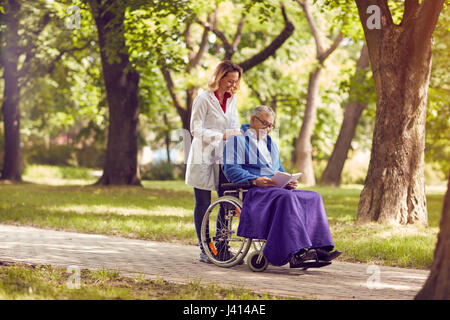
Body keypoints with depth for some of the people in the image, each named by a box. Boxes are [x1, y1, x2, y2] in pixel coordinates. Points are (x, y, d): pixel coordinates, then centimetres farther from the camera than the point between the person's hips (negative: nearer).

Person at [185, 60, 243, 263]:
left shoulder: (231, 99, 12)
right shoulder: (204, 100, -9)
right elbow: (196, 130, -12)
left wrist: (236, 134, 0)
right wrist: (223, 136, -19)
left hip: (223, 158, 6)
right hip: (204, 158, -6)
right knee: (203, 204, 0)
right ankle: (204, 250, 5)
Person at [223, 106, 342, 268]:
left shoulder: (270, 143, 31)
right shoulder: (238, 140, 6)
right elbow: (231, 170, -7)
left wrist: (288, 181, 6)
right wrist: (255, 180, -21)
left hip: (277, 188, 8)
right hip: (253, 191, -8)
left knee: (314, 197, -17)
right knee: (286, 197, -37)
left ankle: (317, 248, -30)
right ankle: (295, 254, -46)